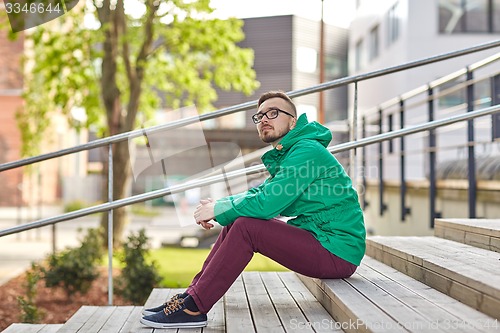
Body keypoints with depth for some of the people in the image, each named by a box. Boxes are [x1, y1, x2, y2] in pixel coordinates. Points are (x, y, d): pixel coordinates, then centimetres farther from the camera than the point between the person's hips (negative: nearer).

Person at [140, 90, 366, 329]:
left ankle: (193, 309, -17)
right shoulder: (286, 154, 18)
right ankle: (192, 295, 3)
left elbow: (267, 202, -24)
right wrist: (219, 205, -3)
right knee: (236, 222, 5)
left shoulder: (307, 150, -15)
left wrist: (219, 210, -11)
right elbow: (259, 193, 16)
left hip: (338, 252, -10)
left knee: (246, 227, -21)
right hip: (318, 238, 10)